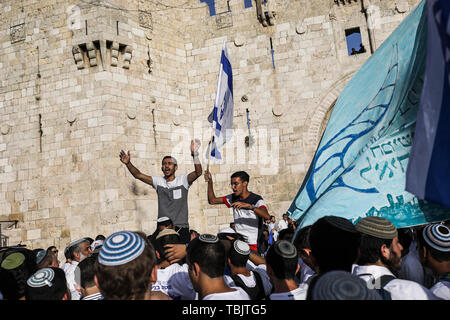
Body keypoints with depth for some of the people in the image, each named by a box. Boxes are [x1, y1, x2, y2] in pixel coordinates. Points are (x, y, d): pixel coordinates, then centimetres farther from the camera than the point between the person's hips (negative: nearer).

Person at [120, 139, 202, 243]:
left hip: (181, 228, -2)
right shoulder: (158, 181, 8)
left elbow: (198, 172, -15)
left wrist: (195, 154, -30)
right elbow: (138, 175, 3)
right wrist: (128, 163, -13)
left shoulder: (183, 180, 1)